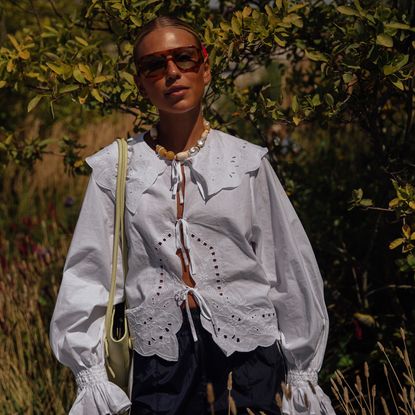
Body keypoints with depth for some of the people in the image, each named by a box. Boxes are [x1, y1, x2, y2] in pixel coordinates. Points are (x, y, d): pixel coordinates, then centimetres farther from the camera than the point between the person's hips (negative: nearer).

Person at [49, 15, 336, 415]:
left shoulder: (247, 161, 4)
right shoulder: (116, 166, 5)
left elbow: (289, 267, 8)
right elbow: (87, 273, 4)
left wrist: (301, 372, 9)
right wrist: (90, 374, -3)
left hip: (247, 353, 0)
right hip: (161, 357, 0)